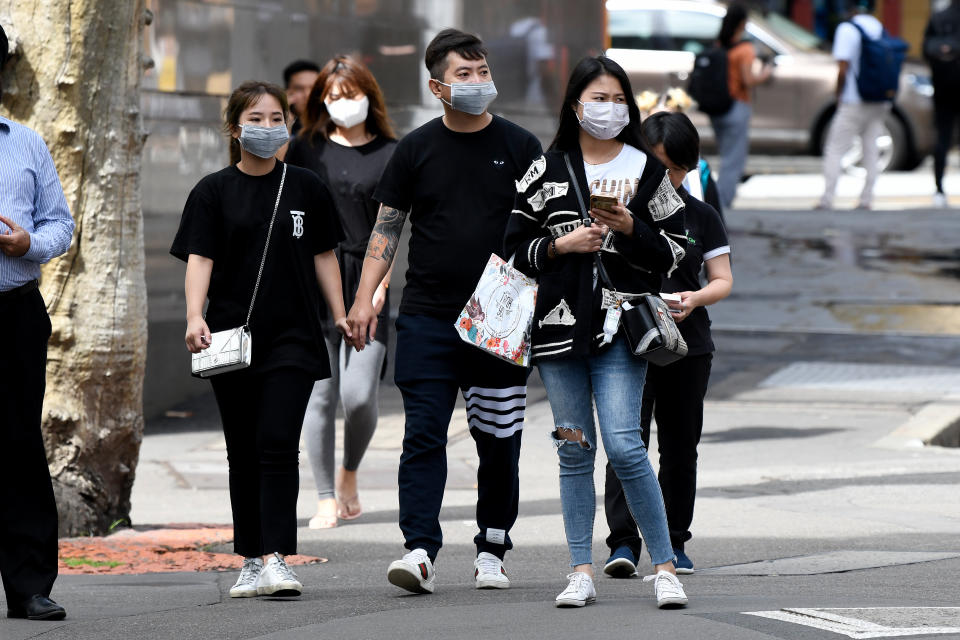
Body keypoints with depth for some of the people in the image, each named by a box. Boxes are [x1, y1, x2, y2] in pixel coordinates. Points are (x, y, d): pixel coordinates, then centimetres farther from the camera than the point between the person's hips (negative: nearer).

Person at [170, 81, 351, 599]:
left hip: (292, 337, -1)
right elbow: (199, 258, -5)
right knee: (243, 453, 5)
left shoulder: (306, 188, 8)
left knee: (277, 445, -13)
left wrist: (340, 315, 7)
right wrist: (195, 317, -20)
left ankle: (277, 559, -18)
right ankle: (251, 561, 13)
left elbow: (323, 256, 14)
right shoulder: (214, 192, 4)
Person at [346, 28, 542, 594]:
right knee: (424, 435, -8)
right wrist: (365, 298, 0)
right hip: (427, 318, 0)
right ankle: (420, 550, -12)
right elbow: (387, 228, 10)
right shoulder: (416, 149, 7)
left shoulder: (520, 147, 5)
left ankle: (492, 550, 16)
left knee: (499, 441, 5)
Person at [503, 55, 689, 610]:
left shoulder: (647, 169, 7)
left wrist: (630, 229, -10)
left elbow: (672, 252, 6)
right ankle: (582, 572, 10)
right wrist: (562, 245, -8)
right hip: (560, 323, 2)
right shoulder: (547, 170, 8)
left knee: (624, 445, -12)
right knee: (575, 450, 5)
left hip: (620, 324, -2)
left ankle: (665, 565, -5)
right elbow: (516, 247, 8)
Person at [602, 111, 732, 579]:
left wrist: (695, 298, -15)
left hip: (687, 345, 3)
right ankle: (623, 542, -16)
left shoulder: (701, 217, 7)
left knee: (680, 445, 8)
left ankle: (673, 542, 19)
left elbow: (723, 280, 5)